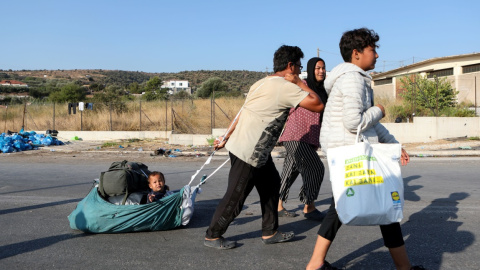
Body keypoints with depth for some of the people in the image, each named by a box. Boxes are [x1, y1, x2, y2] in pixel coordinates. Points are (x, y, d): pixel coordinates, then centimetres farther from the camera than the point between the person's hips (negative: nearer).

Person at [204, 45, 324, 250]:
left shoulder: (263, 83, 12)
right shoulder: (285, 87, -17)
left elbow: (242, 114, 15)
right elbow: (318, 105, -19)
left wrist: (226, 138, 19)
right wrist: (300, 83, -7)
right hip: (249, 152, -10)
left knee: (271, 185, 16)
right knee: (235, 196, 3)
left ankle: (270, 232, 26)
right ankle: (212, 236, 19)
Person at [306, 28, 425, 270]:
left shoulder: (354, 78, 19)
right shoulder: (353, 78, -15)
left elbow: (370, 122, 20)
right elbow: (355, 122, -24)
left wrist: (393, 144, 16)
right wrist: (378, 111, -6)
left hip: (340, 150, 11)